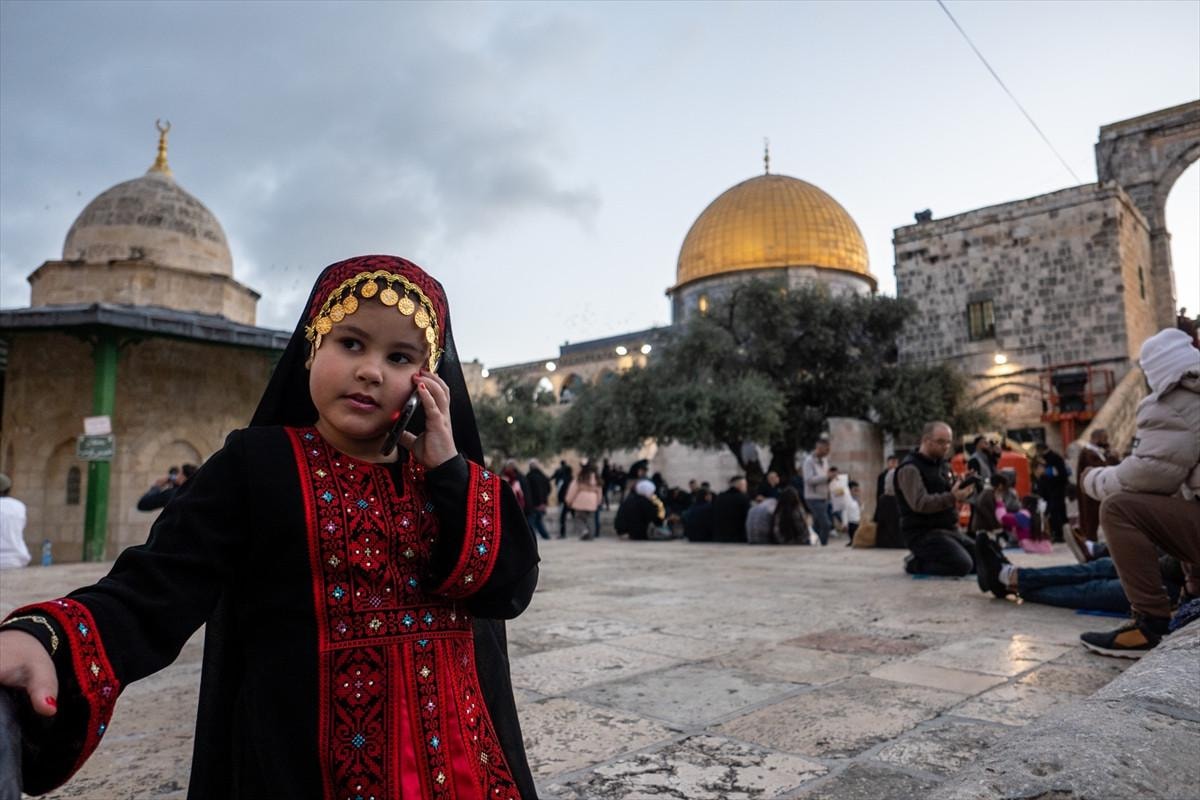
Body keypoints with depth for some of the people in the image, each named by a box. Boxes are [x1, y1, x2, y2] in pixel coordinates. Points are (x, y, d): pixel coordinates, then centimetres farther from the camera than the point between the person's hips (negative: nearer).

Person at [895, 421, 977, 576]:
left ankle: (926, 558, 12)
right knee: (962, 565, -24)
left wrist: (965, 487, -6)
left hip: (948, 530, 9)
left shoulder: (941, 464, 15)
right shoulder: (910, 468, -15)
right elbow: (920, 503, -26)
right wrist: (951, 497, -38)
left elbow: (950, 493, 16)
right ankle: (915, 563, -4)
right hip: (923, 533, -9)